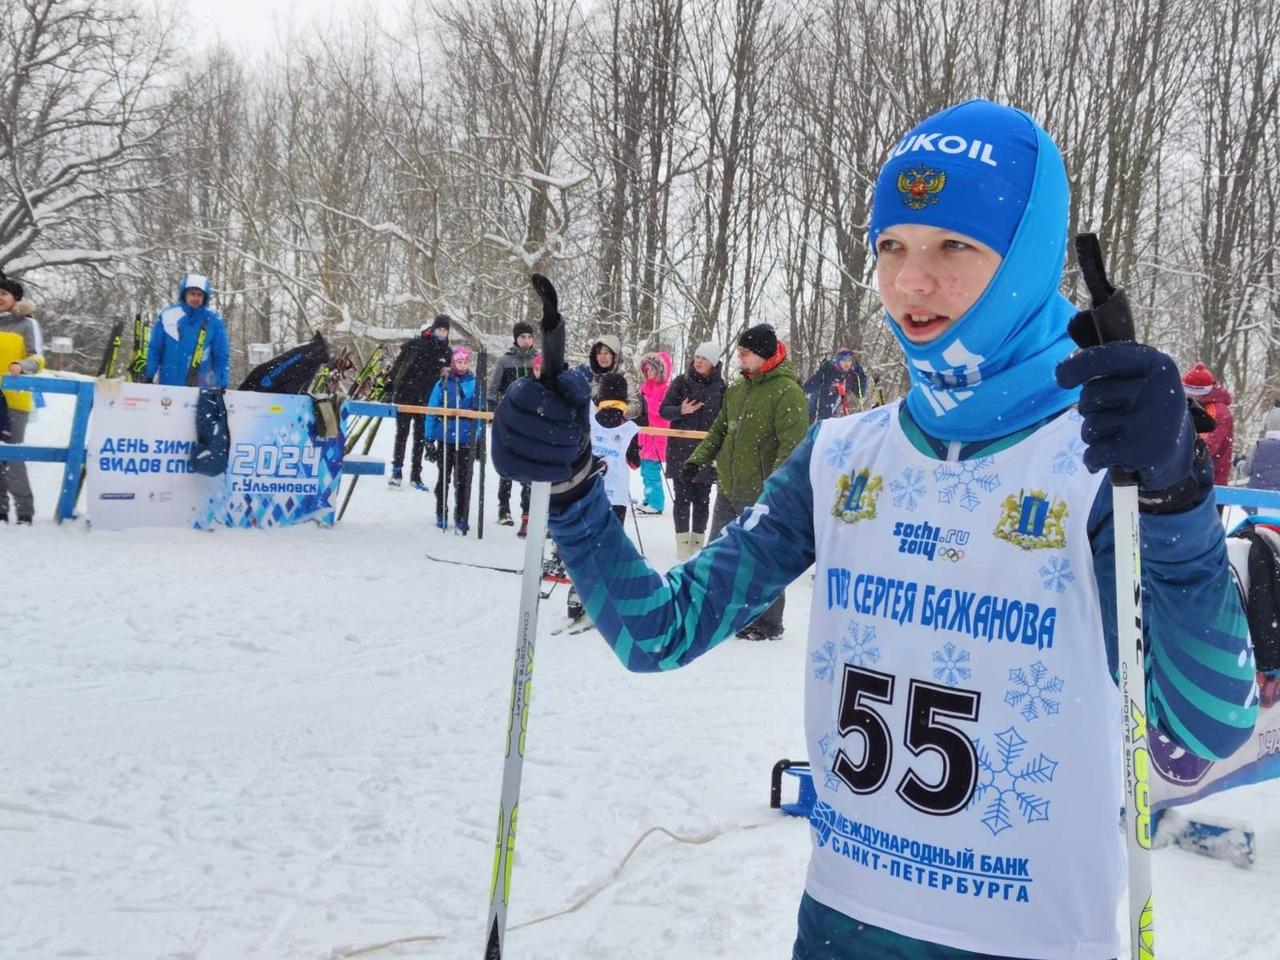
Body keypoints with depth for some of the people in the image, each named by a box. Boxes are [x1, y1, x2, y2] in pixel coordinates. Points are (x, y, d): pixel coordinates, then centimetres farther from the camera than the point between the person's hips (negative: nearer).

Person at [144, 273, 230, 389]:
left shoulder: (213, 322, -2)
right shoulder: (168, 315, -1)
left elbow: (221, 356, 1)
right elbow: (154, 349, 5)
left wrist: (222, 385, -8)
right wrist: (148, 376, 0)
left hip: (200, 388, -1)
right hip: (167, 385, 1)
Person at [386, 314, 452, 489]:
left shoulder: (447, 353, 5)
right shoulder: (414, 344, -4)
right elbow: (398, 364, 1)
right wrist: (389, 383, 0)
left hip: (426, 400, 3)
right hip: (404, 394, -2)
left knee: (420, 437, 7)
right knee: (402, 434, 1)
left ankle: (416, 475, 13)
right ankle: (397, 470, 10)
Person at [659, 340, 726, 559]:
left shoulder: (720, 387, 3)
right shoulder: (681, 382, 1)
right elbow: (663, 410, 1)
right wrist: (681, 411, -18)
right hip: (681, 450, -1)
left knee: (702, 498, 6)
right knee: (682, 497, 0)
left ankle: (698, 541, 15)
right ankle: (683, 542, 5)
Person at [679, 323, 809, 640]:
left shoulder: (787, 391, -14)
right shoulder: (737, 390, 10)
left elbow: (792, 445, -20)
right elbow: (720, 430, 20)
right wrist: (697, 459, 8)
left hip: (762, 496, -8)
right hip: (728, 492, 8)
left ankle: (768, 624, 19)